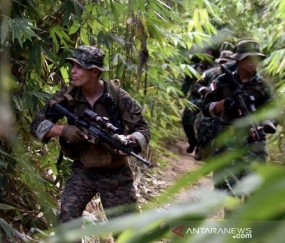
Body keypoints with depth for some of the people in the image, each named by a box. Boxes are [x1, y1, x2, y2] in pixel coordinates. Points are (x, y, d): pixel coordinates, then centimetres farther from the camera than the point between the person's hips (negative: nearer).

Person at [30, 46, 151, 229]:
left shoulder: (118, 97, -15)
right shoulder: (68, 97, -10)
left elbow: (143, 130, -14)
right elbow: (37, 124, -9)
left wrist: (129, 141, -37)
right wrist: (63, 130, -28)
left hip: (116, 173, -1)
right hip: (83, 171, 1)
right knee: (67, 216, -17)